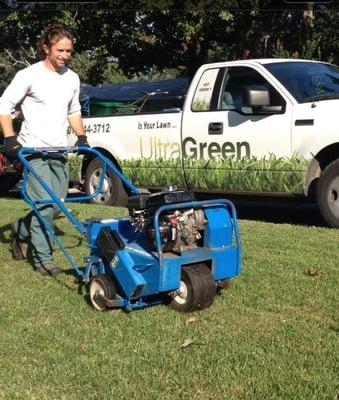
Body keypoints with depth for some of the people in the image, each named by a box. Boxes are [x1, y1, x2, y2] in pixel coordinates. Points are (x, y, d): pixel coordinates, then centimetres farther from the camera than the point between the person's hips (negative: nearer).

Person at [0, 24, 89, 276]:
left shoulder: (72, 78, 12)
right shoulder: (29, 75, -7)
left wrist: (81, 137, 11)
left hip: (59, 151, 6)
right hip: (33, 150, -6)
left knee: (58, 204, 6)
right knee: (45, 204, -10)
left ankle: (21, 229, 32)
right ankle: (43, 258, 3)